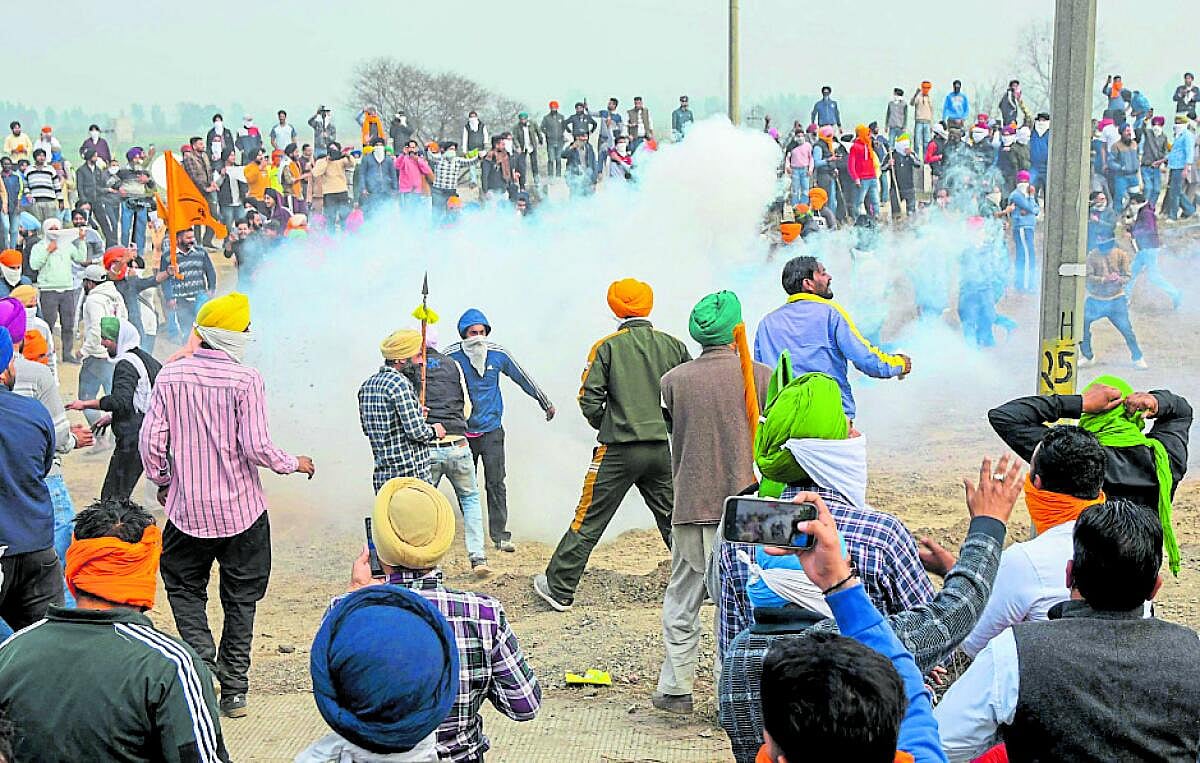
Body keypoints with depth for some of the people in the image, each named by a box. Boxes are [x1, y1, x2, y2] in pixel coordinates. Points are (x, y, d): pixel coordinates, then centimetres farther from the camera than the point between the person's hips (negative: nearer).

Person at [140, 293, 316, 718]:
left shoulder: (170, 375, -3)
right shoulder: (246, 381, -12)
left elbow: (151, 440, -3)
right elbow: (256, 447, -15)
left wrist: (161, 482, 15)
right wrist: (294, 464, 3)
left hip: (187, 510, 2)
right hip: (242, 510, -1)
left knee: (185, 592, 17)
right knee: (241, 599, 12)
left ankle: (202, 666, -2)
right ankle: (234, 690, 15)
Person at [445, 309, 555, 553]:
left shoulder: (498, 354, -1)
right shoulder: (451, 356, -7)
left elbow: (523, 379, 11)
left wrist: (546, 403, 17)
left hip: (492, 431, 0)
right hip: (462, 431, 0)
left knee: (496, 484, -5)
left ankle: (500, 536, 1)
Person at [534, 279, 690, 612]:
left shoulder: (607, 346, -4)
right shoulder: (673, 346, 5)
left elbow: (589, 400, -8)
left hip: (618, 450, -3)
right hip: (663, 450, 3)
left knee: (588, 521, 4)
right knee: (675, 521, 14)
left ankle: (558, 588, 10)